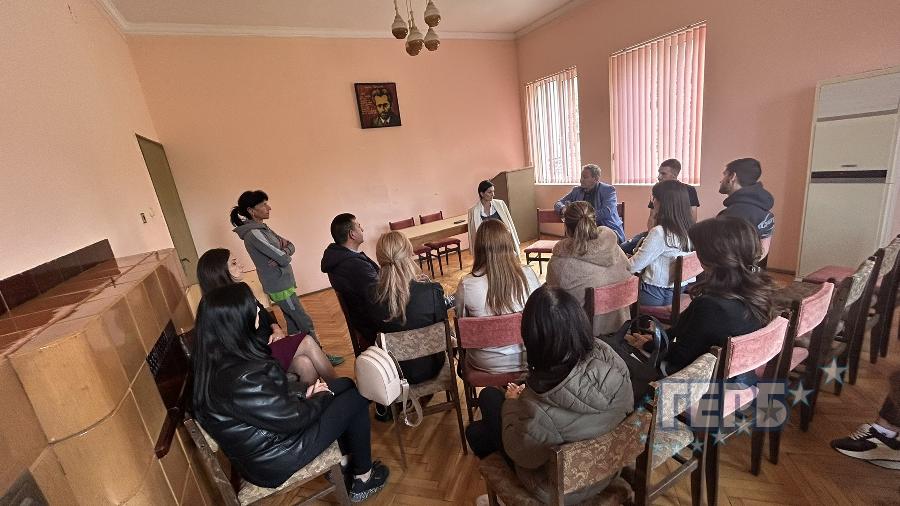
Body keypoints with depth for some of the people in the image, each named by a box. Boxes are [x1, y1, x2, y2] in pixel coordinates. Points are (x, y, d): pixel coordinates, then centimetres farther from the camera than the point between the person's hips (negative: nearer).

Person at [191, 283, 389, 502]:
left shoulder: (217, 360, -7)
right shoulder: (241, 378, -36)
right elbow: (292, 418, -24)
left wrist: (304, 391, -1)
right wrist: (321, 397, -7)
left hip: (262, 433, 8)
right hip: (272, 461, -8)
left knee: (346, 384, 12)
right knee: (356, 399, 0)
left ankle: (344, 458, 30)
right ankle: (363, 479, 22)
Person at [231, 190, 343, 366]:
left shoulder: (262, 228, 9)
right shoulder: (254, 234, -20)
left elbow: (291, 247, 8)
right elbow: (284, 258, -25)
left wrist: (282, 252, -12)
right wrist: (283, 254, -3)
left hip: (282, 283, 9)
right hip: (280, 287, -9)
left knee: (293, 323, 18)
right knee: (306, 323, 0)